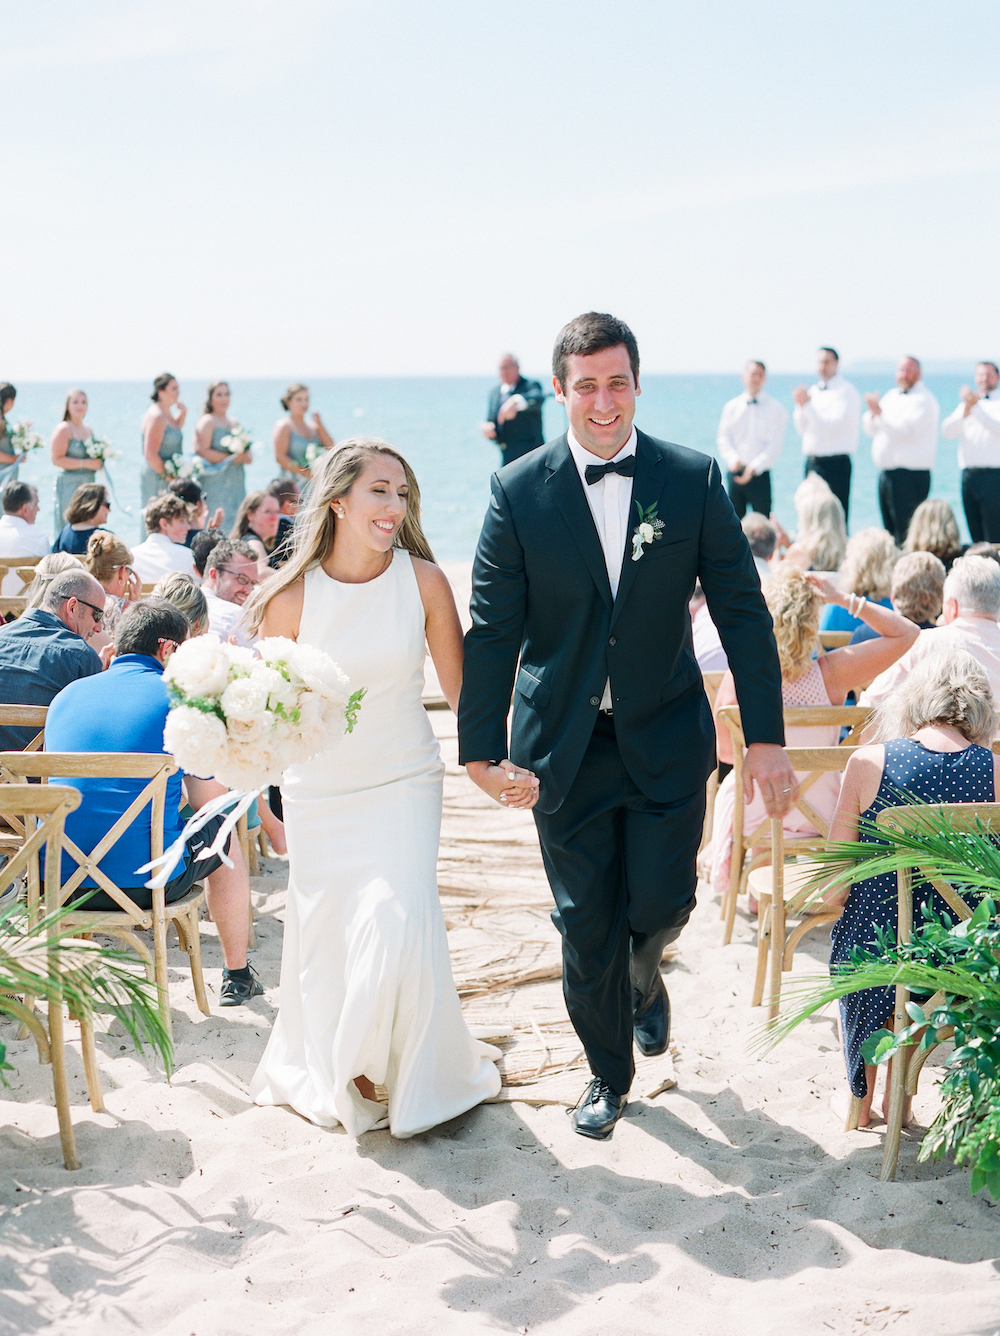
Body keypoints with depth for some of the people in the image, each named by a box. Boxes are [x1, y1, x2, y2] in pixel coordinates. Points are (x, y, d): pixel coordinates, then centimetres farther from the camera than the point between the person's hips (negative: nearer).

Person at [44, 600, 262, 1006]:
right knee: (223, 835, 25)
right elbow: (208, 800, 2)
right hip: (145, 880, -5)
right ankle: (237, 977, 37)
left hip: (57, 880, 5)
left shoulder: (67, 695, 12)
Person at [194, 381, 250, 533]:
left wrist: (248, 456, -1)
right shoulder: (207, 421, -4)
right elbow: (201, 451, -15)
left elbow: (248, 450, 24)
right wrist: (231, 458, -15)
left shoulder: (234, 422, 19)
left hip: (236, 485, 7)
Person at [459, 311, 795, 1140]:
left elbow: (741, 610, -1)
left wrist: (765, 737, -5)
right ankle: (608, 1075, 31)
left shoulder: (694, 480, -4)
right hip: (564, 747, 0)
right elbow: (492, 627, -3)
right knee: (585, 929, 7)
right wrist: (482, 749, -5)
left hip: (666, 739, 0)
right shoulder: (520, 491, -6)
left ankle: (644, 978, 37)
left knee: (661, 902, -2)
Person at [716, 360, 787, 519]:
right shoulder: (731, 407, 11)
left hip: (759, 475, -2)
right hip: (735, 473, 3)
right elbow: (723, 437, 7)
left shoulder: (776, 409, 2)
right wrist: (732, 458, -13)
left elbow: (775, 445, -4)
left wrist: (754, 467, -16)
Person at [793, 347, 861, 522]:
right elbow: (802, 429, 16)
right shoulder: (813, 391, 16)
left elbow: (835, 425, -17)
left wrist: (807, 405, -18)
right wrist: (800, 405, -1)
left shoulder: (846, 391, -5)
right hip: (812, 461, 7)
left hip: (835, 462, -7)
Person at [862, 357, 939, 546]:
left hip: (911, 474, -8)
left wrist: (880, 413, -23)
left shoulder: (923, 400, -6)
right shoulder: (891, 396, 18)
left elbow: (906, 430, -20)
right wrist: (873, 413, -7)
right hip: (887, 472, 8)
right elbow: (870, 429, 14)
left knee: (905, 534, -11)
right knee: (889, 532, 11)